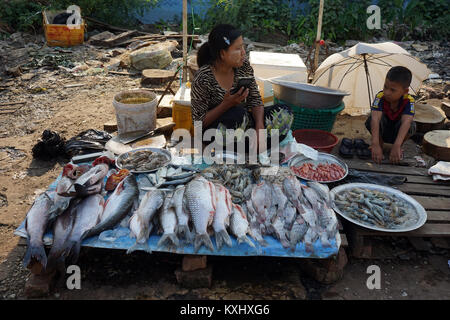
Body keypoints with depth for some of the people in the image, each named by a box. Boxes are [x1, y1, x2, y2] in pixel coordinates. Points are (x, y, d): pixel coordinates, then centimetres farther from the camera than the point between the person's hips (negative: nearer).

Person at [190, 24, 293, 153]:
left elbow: (255, 99, -1)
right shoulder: (203, 79, -21)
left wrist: (260, 127, -19)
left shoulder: (243, 65, -6)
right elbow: (199, 122, -17)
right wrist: (226, 104, -29)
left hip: (242, 123, 6)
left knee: (284, 113, -11)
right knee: (239, 113, -38)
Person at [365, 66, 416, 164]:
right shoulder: (380, 97, -29)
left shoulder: (408, 101, -27)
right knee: (372, 120, -31)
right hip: (382, 130, 0)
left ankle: (400, 148, -4)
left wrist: (397, 146, -54)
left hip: (397, 131, 0)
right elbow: (376, 118, -41)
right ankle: (380, 144, -7)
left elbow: (405, 122, -41)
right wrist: (375, 144, -54)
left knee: (411, 125, -32)